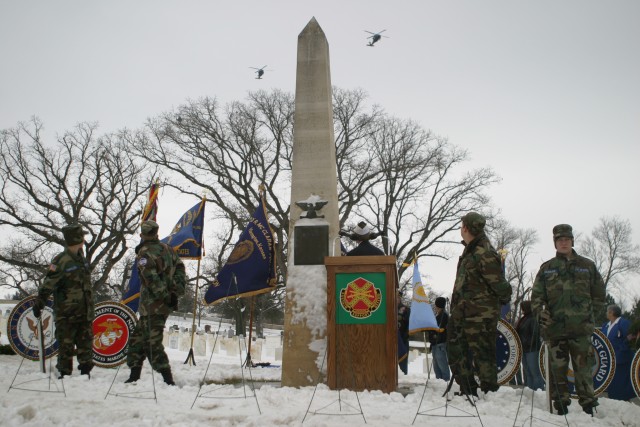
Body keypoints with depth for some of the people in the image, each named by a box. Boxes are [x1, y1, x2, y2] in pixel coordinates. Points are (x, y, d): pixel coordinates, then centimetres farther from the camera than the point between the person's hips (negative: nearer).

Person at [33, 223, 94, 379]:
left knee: (86, 343, 9)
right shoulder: (60, 261, -13)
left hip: (85, 312, 7)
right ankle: (64, 374, 11)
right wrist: (39, 302, -16)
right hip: (66, 314, -7)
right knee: (66, 346, 1)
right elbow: (48, 285, -15)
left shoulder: (81, 258, 11)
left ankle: (86, 372, 16)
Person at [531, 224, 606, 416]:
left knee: (583, 370, -1)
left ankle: (588, 407, 8)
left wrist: (590, 314, 6)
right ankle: (561, 407, 13)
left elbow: (599, 294, 14)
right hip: (555, 327, 1)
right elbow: (536, 295, 8)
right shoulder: (546, 268, 11)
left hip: (581, 328, -1)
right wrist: (539, 312, -8)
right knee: (557, 370, 4)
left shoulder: (587, 266, 9)